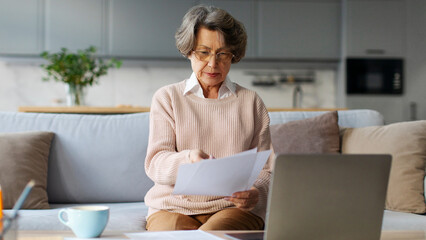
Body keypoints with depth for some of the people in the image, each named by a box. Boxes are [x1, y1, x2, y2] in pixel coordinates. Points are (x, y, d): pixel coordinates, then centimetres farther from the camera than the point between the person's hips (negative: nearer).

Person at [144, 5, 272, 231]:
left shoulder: (251, 102, 14)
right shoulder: (166, 98, 12)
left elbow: (264, 168, 9)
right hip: (173, 207, 0)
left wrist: (256, 193, -15)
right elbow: (154, 163, -1)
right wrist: (188, 159, -24)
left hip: (233, 207, 0)